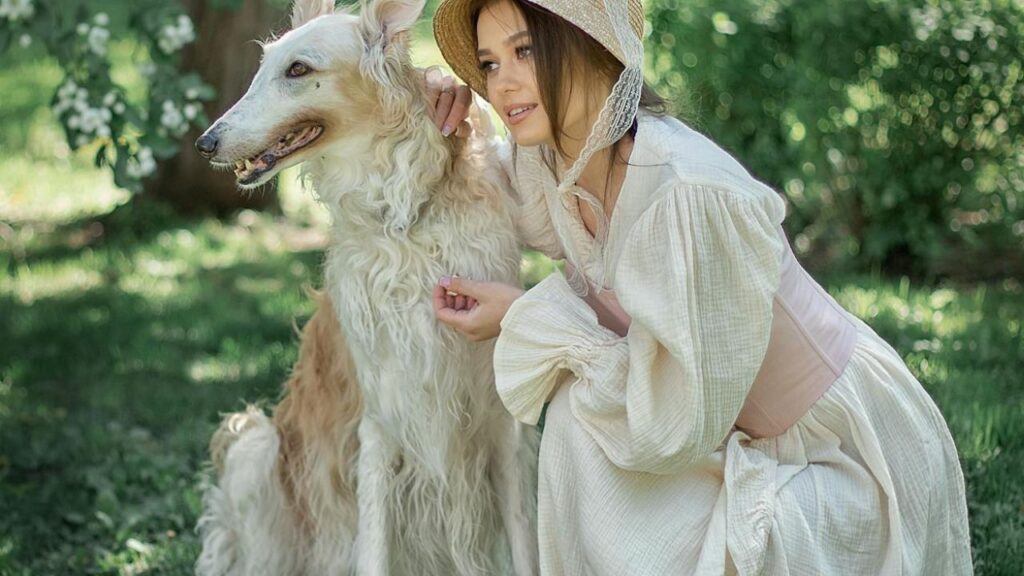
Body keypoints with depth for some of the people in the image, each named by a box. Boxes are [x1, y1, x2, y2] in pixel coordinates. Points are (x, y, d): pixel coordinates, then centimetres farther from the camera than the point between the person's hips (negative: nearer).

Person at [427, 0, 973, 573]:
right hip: (738, 438, 7)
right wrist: (457, 122, -2)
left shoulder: (690, 195, -32)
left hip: (845, 458, -7)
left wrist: (528, 317, -18)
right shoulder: (553, 163, -8)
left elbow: (674, 429, -27)